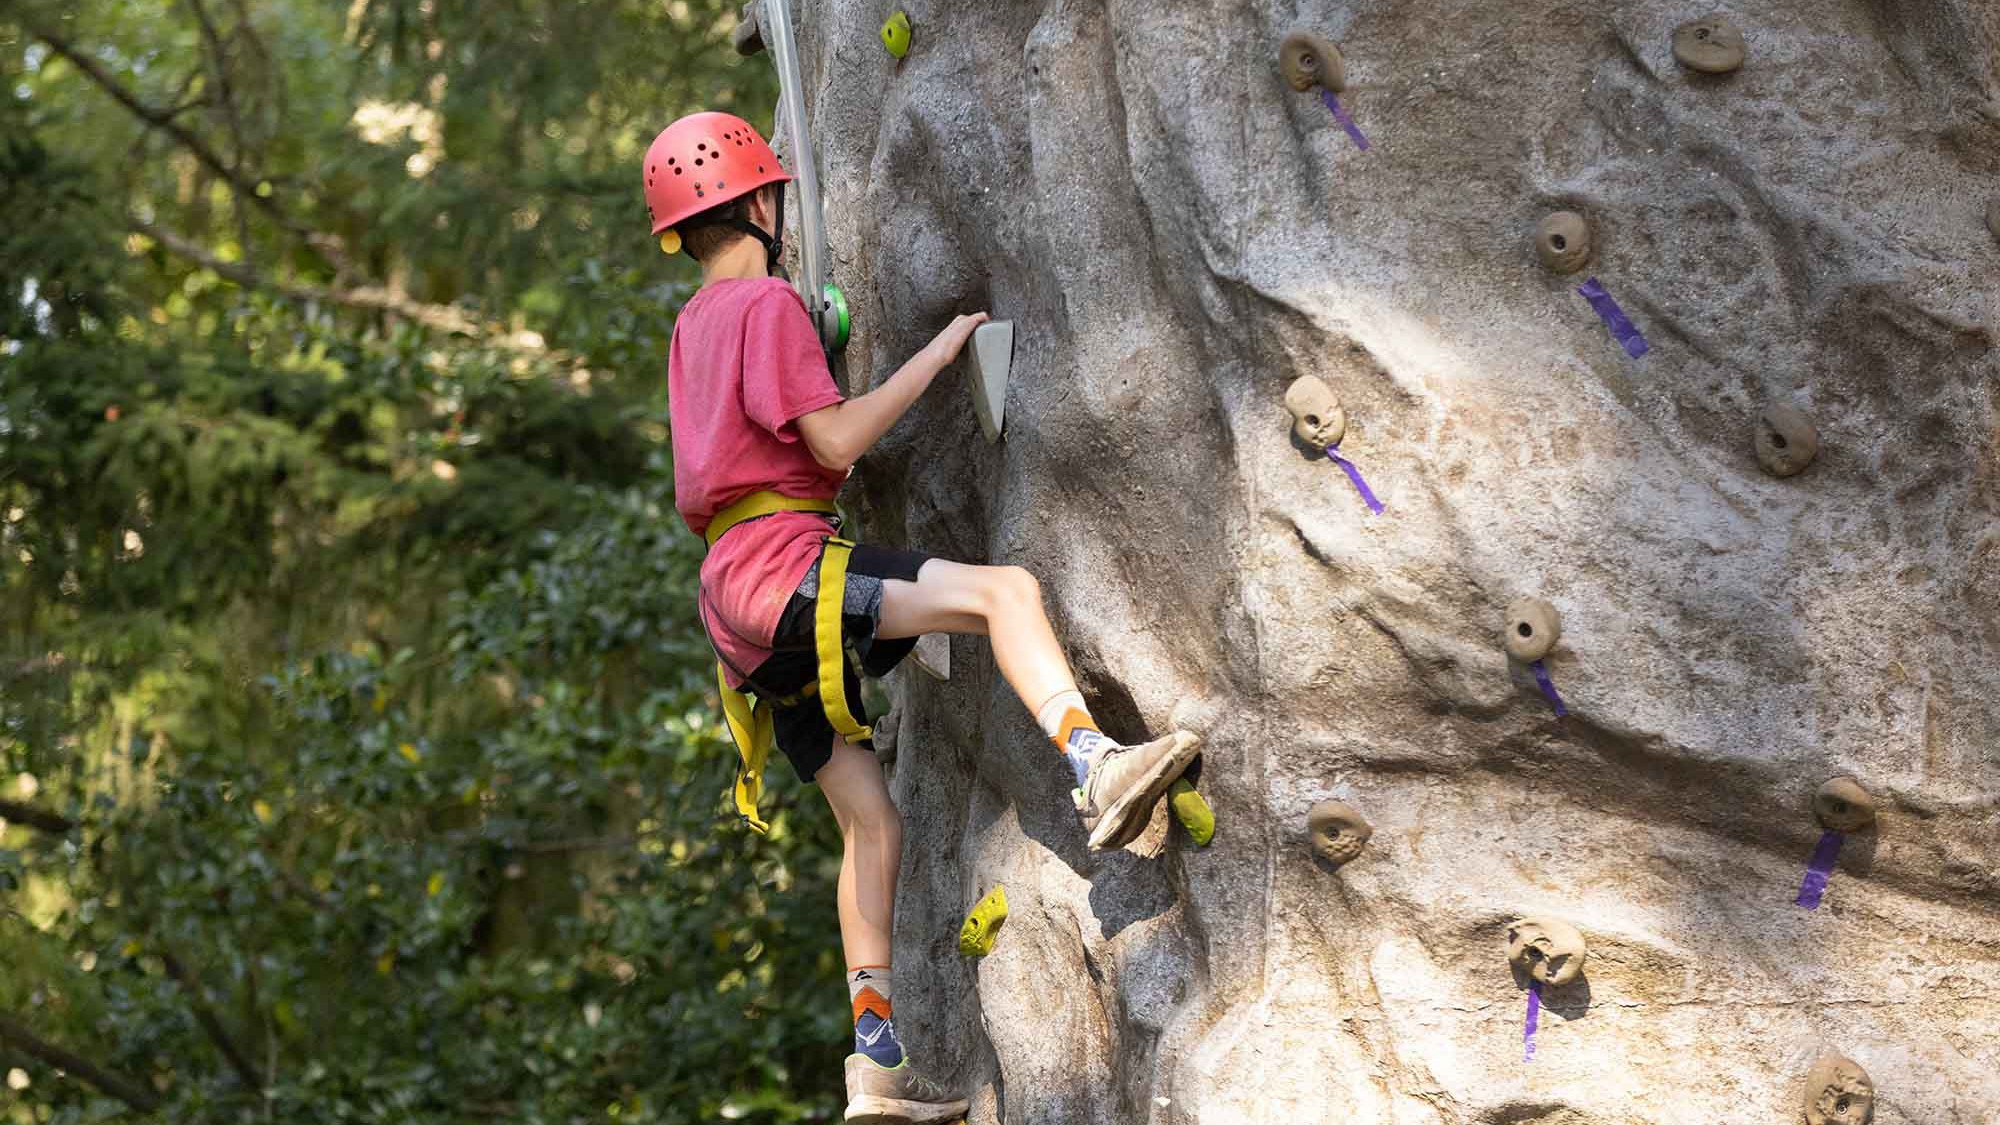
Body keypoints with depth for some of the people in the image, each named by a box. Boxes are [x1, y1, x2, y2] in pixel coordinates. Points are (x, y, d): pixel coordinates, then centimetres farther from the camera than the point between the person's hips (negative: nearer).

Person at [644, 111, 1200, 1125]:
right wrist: (938, 350, -7)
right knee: (1004, 590, -24)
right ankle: (1098, 771, -47)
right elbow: (835, 441, -13)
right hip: (778, 559, -9)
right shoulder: (765, 303, -4)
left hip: (736, 594, 9)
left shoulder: (694, 322, 23)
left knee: (872, 820, 9)